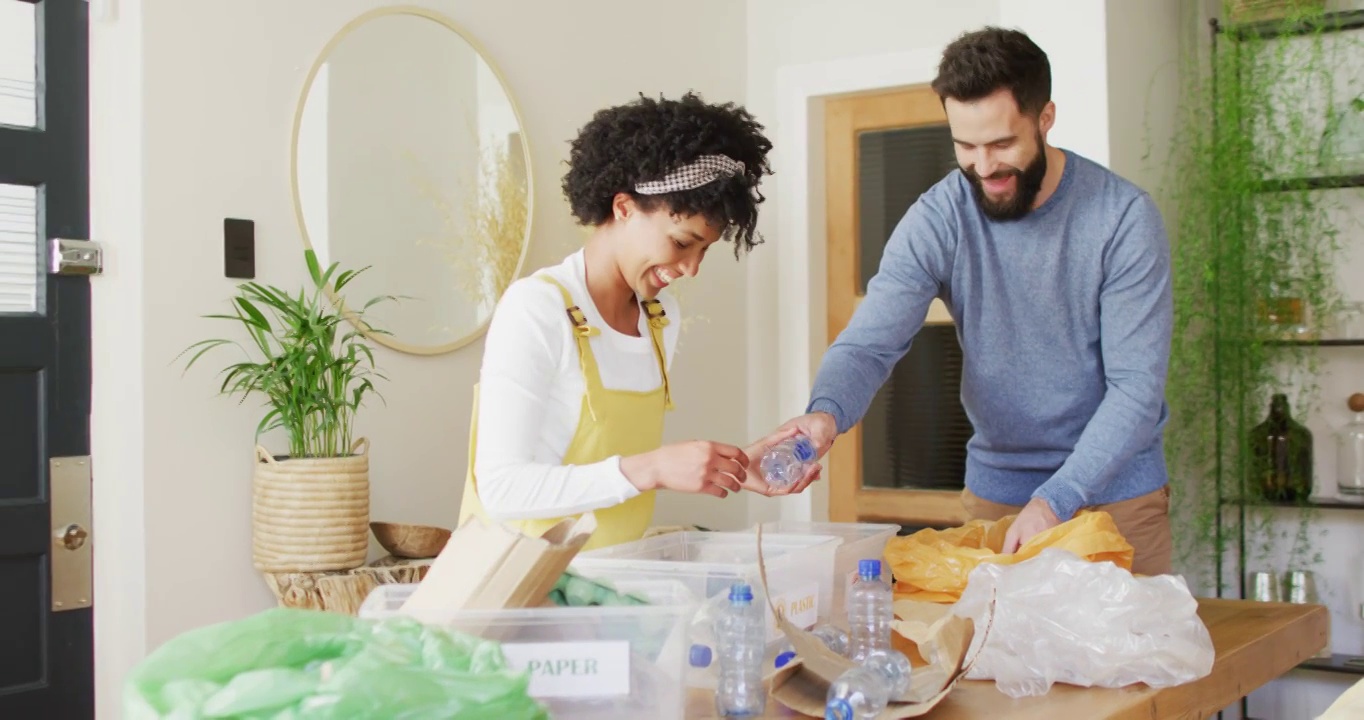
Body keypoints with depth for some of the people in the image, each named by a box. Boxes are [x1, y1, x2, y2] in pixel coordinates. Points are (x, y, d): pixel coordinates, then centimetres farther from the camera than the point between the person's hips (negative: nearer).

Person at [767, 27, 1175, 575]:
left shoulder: (1124, 217, -16)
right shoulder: (936, 220, -11)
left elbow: (1137, 385, -17)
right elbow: (870, 343, -18)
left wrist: (1056, 501, -27)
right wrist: (826, 413, -41)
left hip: (1114, 483, -1)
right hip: (995, 483, 2)